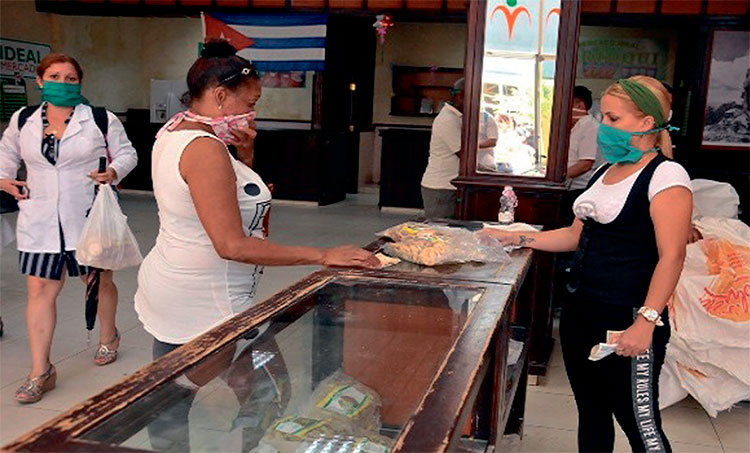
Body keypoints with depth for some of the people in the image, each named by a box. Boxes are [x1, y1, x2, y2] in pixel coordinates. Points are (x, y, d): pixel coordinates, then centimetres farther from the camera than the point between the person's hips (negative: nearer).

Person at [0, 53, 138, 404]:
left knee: (99, 281, 14)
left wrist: (114, 172, -14)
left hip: (89, 219, -2)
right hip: (40, 223, 2)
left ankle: (108, 337, 41)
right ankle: (40, 372, 7)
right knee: (40, 290, -1)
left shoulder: (101, 120, -3)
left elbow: (127, 153, 5)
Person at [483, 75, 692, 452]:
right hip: (580, 310, 8)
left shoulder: (666, 175, -12)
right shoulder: (605, 172, 14)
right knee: (590, 415, 18)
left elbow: (672, 256, -18)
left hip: (626, 319, -8)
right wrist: (518, 238, 13)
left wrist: (646, 322, -24)